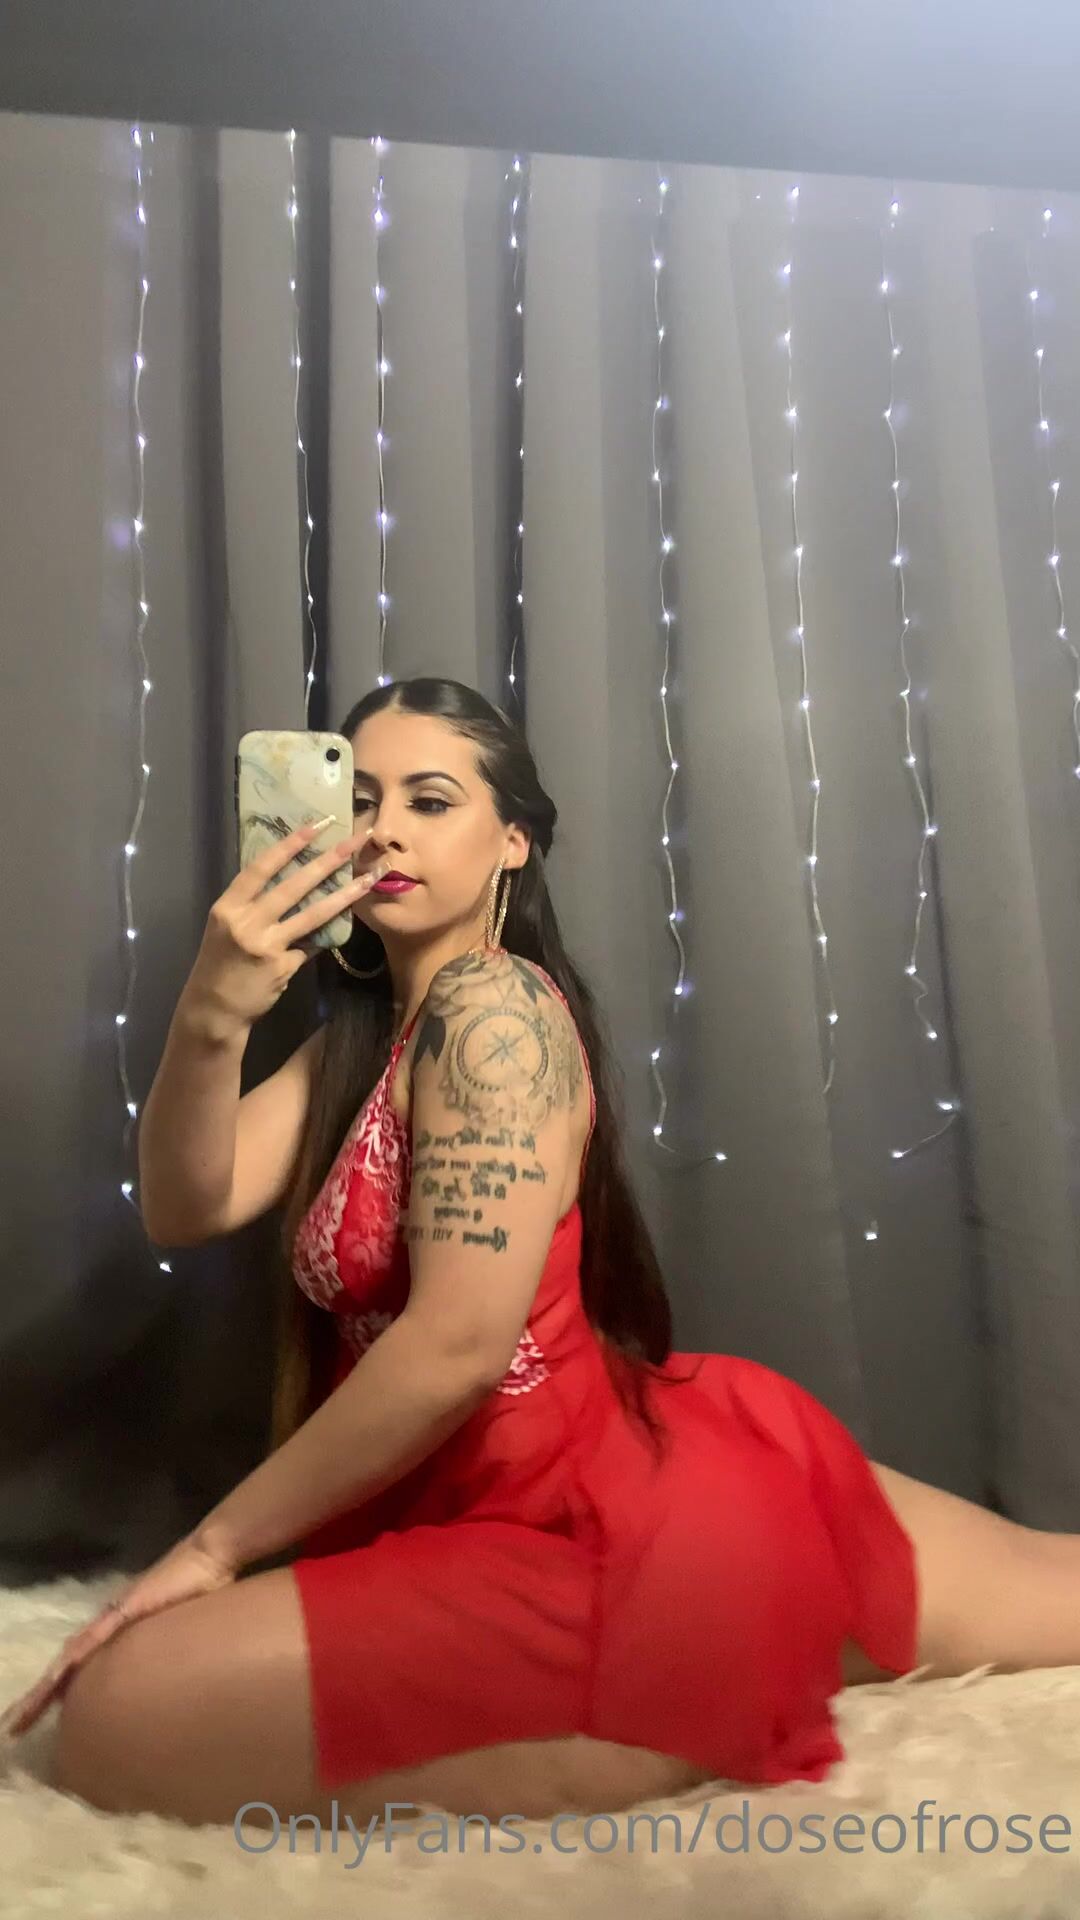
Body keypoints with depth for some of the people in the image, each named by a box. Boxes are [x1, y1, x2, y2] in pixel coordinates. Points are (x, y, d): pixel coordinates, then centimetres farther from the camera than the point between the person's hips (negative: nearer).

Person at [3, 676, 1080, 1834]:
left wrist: (213, 1547, -13)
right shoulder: (360, 1035, 13)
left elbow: (457, 1346, -22)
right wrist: (209, 1019, -21)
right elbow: (186, 1208, -2)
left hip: (616, 1527, -10)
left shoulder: (493, 1006, -14)